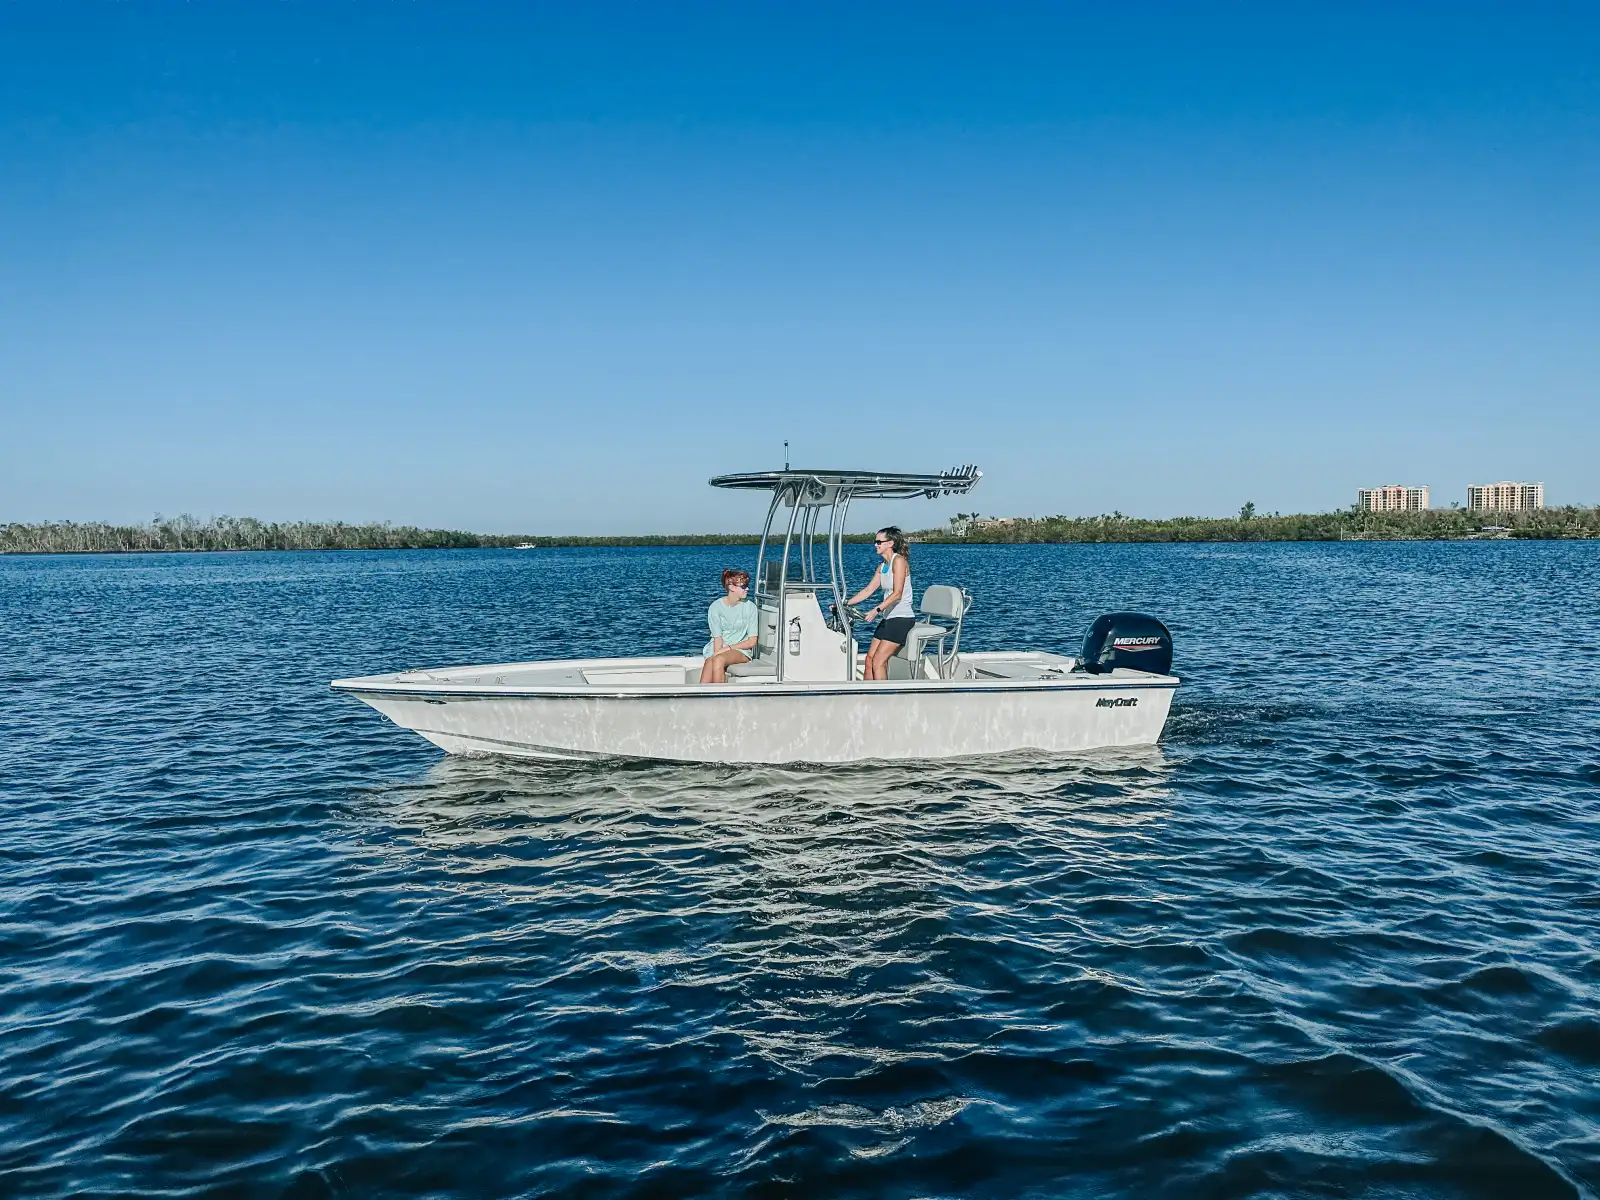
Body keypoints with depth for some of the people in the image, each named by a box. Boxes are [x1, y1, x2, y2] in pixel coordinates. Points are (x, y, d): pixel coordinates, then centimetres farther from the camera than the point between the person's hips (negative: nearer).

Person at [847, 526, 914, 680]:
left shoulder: (899, 561, -14)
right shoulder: (882, 566, 13)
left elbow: (897, 594, -22)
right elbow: (868, 590, 15)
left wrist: (876, 610, -31)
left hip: (902, 618, -9)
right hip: (888, 618, 9)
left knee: (878, 661, -12)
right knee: (870, 658, 4)